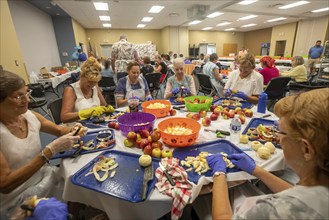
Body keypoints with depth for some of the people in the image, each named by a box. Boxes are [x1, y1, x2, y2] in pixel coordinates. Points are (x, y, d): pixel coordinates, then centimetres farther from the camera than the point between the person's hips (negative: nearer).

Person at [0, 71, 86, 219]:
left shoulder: (30, 116, -4)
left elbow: (59, 130, 12)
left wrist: (72, 130, -11)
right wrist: (51, 150, -29)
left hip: (43, 177, 5)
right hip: (16, 199, -5)